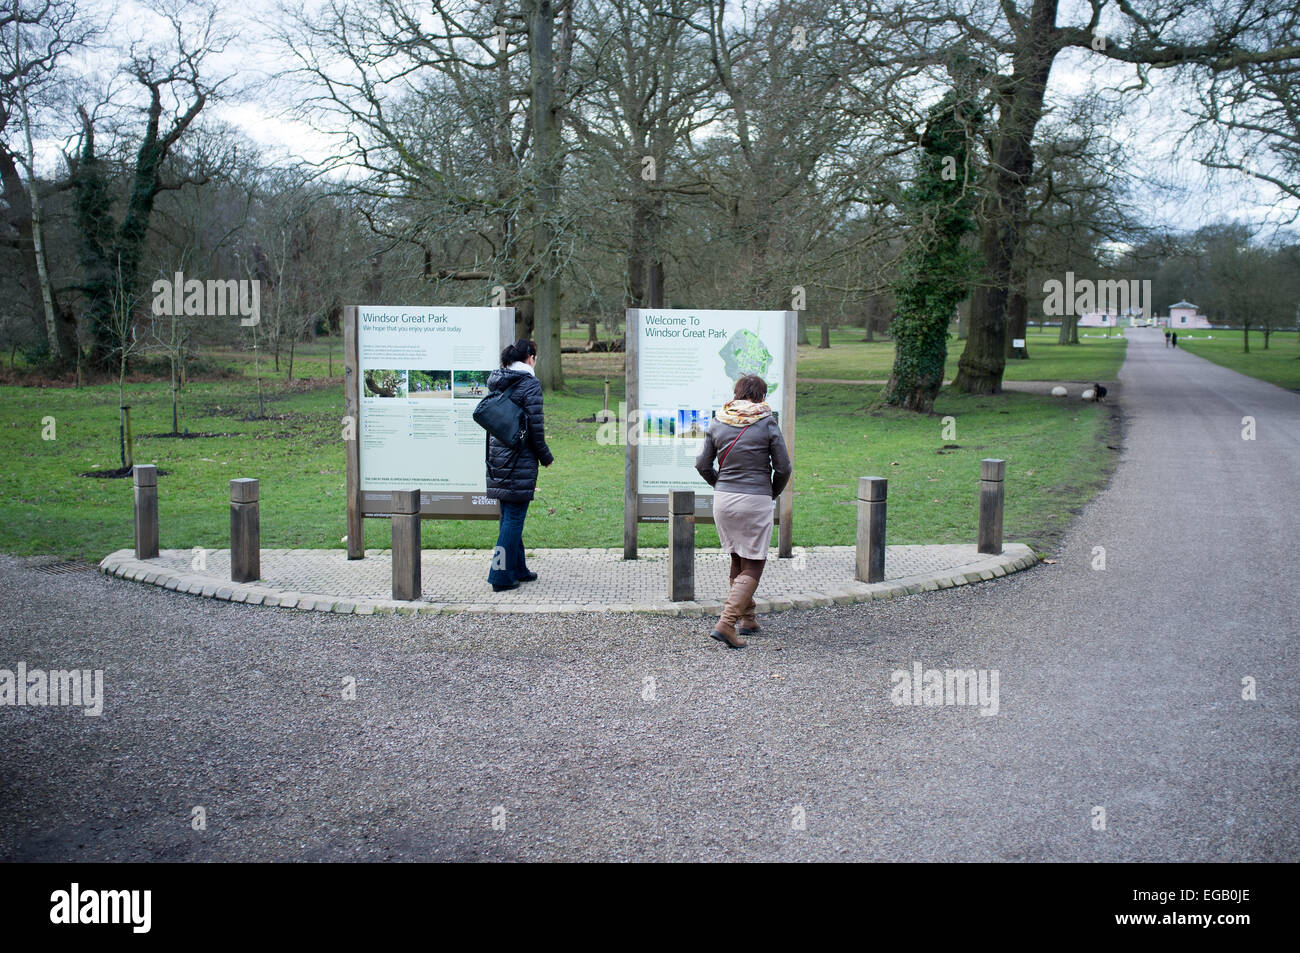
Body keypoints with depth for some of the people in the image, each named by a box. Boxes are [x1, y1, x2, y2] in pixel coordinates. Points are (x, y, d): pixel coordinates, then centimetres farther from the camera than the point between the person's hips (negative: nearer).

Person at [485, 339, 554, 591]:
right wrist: (546, 457, -2)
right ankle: (501, 575, -1)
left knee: (509, 515, 16)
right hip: (520, 461, -7)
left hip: (497, 457, 8)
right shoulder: (530, 383, -11)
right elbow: (535, 427, -14)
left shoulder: (496, 382, 10)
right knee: (514, 516, -2)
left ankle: (517, 569, 26)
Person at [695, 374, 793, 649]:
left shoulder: (718, 422, 4)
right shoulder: (767, 423, -5)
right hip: (755, 500, -5)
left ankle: (747, 619, 29)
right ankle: (725, 623, -14)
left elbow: (703, 465, 6)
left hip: (723, 500, 5)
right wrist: (772, 493, 14)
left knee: (737, 561, 20)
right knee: (753, 567, 0)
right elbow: (783, 468, -3)